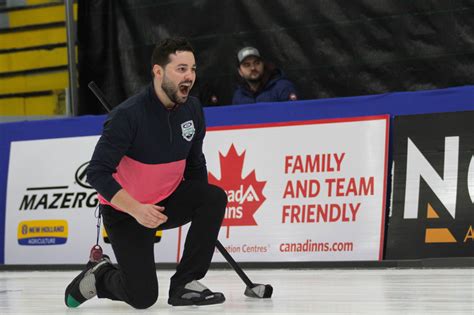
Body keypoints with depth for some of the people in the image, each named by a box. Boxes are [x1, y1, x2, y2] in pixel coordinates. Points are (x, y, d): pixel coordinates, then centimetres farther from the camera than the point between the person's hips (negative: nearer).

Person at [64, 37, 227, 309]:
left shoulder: (192, 108, -5)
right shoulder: (129, 115, -25)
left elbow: (195, 162, 10)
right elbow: (98, 173, -26)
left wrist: (205, 213, 8)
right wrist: (136, 210, -36)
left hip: (168, 200, 6)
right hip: (125, 211, -6)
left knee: (216, 197, -22)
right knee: (143, 297, -12)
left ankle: (185, 284, -11)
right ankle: (98, 276, 22)